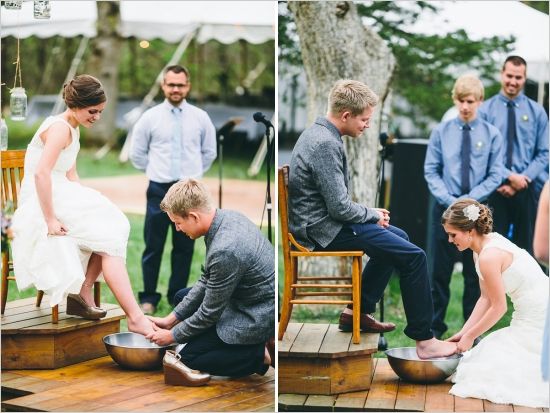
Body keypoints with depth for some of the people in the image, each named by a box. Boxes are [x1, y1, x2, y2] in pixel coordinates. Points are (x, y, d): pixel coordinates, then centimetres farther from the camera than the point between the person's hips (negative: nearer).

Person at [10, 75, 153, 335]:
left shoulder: (72, 129, 17)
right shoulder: (60, 128, -14)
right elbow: (41, 173, -26)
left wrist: (87, 204, 7)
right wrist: (50, 219, -26)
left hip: (62, 198, 10)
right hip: (43, 205, -10)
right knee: (110, 241, -16)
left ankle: (83, 294, 0)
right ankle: (135, 318, -21)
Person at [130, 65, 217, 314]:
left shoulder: (200, 118, 4)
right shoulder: (150, 117, 0)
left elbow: (209, 152, 15)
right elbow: (137, 153, 9)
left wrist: (194, 173, 11)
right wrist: (154, 172, 9)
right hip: (159, 189, -1)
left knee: (184, 247, 7)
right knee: (153, 246, 0)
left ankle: (178, 297, 17)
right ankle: (148, 298, 10)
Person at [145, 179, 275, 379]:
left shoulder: (224, 251, -34)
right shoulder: (226, 216, -5)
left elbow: (210, 313, -19)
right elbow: (207, 280, 7)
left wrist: (172, 335, -3)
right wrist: (171, 318, 9)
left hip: (256, 318, -9)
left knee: (189, 358, 0)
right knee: (182, 296, 21)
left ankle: (263, 354, -2)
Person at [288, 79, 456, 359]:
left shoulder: (318, 133, 11)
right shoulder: (326, 145, -22)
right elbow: (340, 207, -23)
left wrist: (370, 213, 10)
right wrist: (373, 215, -5)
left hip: (317, 222, 11)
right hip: (324, 230, -11)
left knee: (398, 238, 24)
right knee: (413, 257, -12)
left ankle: (358, 311, 24)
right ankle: (424, 340, -6)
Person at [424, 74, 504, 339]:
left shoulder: (491, 134, 0)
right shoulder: (441, 132, 1)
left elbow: (495, 175, -1)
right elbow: (431, 171, 1)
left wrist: (470, 199, -13)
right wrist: (448, 199, -11)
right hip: (445, 207, 0)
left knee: (475, 273, 7)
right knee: (440, 271, 4)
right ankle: (435, 328, 14)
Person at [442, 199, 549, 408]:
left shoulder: (489, 257, -21)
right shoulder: (486, 245, 8)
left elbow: (498, 307, -16)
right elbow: (486, 299, 10)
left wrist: (469, 336, -5)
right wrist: (462, 333, 6)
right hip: (529, 318, 10)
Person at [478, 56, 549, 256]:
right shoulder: (486, 110, 0)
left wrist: (521, 181, -10)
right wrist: (509, 176, -14)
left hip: (528, 190, 2)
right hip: (495, 189, -1)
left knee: (526, 246, 8)